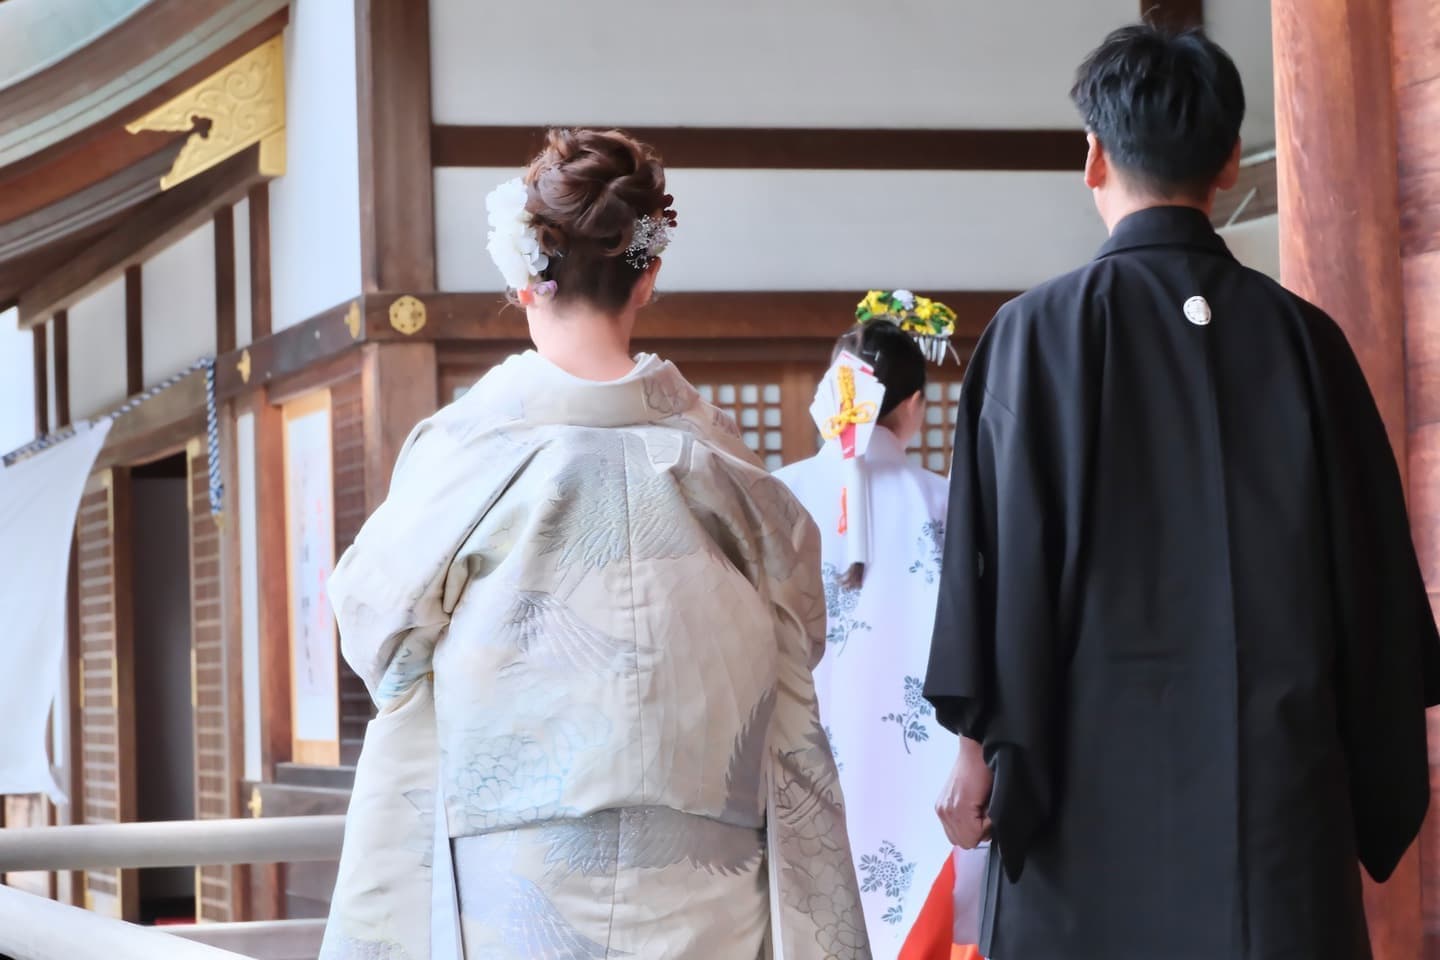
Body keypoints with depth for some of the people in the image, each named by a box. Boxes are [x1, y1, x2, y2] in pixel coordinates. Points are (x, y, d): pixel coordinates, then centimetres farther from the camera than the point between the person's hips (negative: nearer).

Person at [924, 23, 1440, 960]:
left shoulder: (1041, 330, -3)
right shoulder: (1303, 336, 5)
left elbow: (1003, 548, -6)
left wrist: (983, 741, -1)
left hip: (1098, 764, -2)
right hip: (1285, 769, 2)